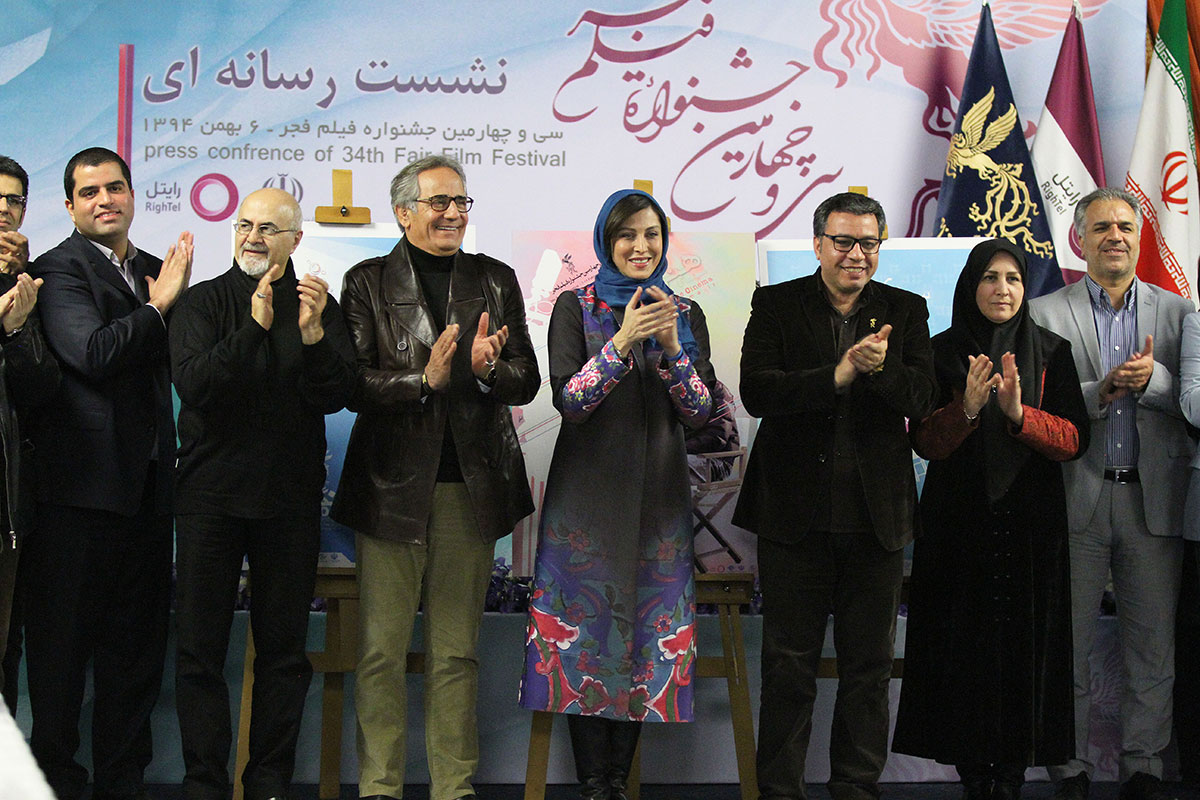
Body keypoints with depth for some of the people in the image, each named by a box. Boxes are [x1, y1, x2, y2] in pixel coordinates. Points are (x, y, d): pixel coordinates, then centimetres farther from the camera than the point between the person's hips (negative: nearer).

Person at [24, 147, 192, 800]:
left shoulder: (154, 270, 16)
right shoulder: (59, 270, -6)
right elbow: (94, 353, -20)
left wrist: (172, 298, -3)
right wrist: (160, 305, -10)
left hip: (146, 487, 7)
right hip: (81, 483, -7)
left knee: (136, 646, 12)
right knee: (63, 643, 2)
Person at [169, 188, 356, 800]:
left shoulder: (319, 306, 5)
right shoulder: (203, 302, 1)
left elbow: (336, 397, -4)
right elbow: (193, 384, -14)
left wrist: (313, 334, -21)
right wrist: (254, 327, -25)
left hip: (289, 497, 1)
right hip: (210, 492, -1)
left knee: (284, 650, 5)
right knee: (199, 648, 1)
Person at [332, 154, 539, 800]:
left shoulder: (496, 280, 12)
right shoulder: (367, 282, 4)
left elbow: (526, 381, 6)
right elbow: (353, 385, -6)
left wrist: (486, 368, -15)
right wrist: (424, 380, -20)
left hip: (469, 486, 2)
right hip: (391, 486, -2)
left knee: (456, 651, 8)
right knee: (381, 650, 0)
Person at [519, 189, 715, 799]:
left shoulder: (685, 313, 8)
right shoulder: (576, 307, 1)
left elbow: (700, 411, 1)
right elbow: (568, 398, -10)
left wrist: (672, 350, -16)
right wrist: (622, 342, -22)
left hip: (659, 492, 3)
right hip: (589, 490, -2)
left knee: (648, 623, 3)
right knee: (588, 624, -3)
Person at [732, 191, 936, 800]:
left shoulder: (905, 311, 7)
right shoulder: (776, 305, 1)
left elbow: (921, 397, -6)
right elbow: (756, 391, -13)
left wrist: (880, 368, -25)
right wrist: (839, 375, -22)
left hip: (876, 515, 2)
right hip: (795, 514, -2)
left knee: (869, 664, 10)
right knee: (788, 664, 5)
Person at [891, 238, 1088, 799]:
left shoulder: (1051, 353, 5)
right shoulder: (942, 352, 3)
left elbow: (1074, 439, -2)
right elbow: (923, 441, -2)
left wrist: (1018, 412, -19)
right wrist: (967, 408, -20)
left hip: (1030, 522, 1)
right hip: (960, 522, -1)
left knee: (1023, 644, 0)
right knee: (965, 646, -1)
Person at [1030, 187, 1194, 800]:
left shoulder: (1177, 312, 11)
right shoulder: (1046, 313, 4)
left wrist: (1153, 379, -14)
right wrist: (1101, 392, -17)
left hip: (1153, 497, 2)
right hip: (1078, 497, -2)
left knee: (1153, 641, 6)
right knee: (1069, 641, 4)